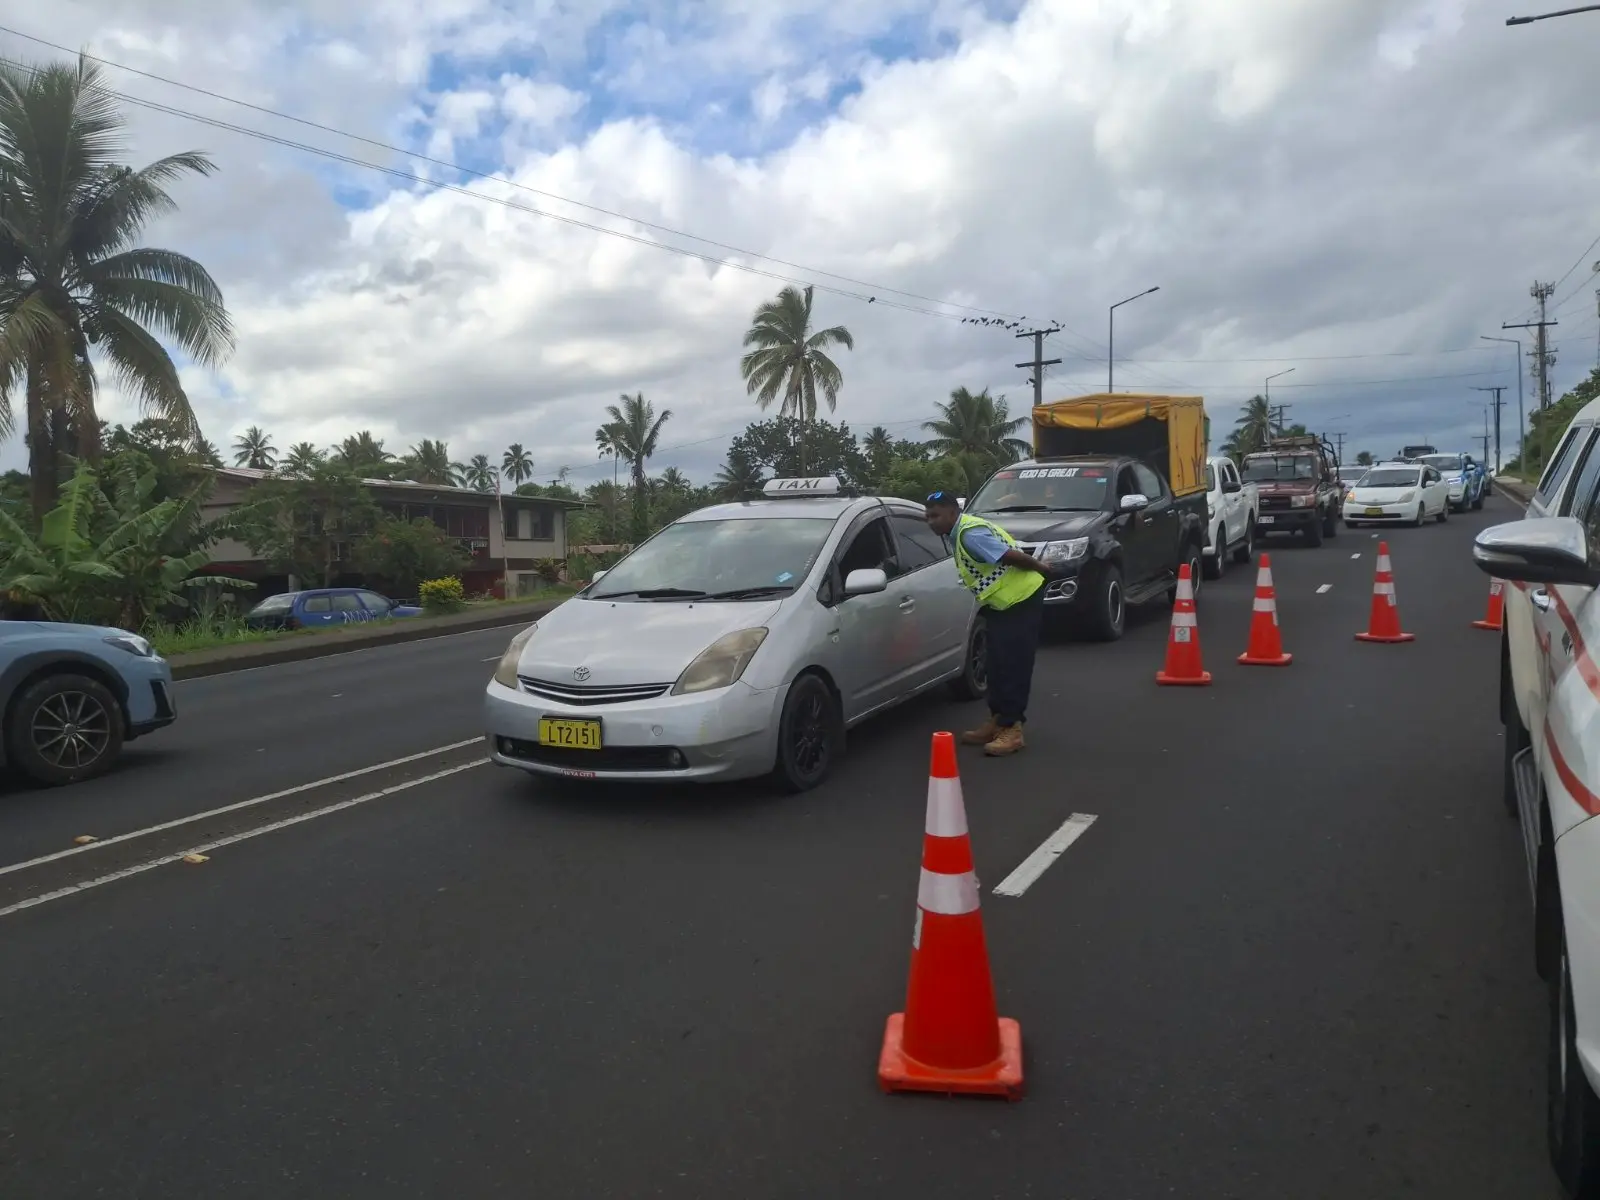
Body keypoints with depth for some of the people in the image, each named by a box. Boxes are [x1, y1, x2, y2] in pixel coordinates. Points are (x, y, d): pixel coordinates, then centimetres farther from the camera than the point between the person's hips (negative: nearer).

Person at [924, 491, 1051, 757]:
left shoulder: (971, 534, -24)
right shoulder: (959, 533, 8)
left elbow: (1012, 556, -24)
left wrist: (1042, 569, -10)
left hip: (1021, 598, -10)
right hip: (1002, 601, 10)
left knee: (1014, 666, -8)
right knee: (998, 665, 13)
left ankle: (1011, 729, -3)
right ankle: (997, 721, 22)